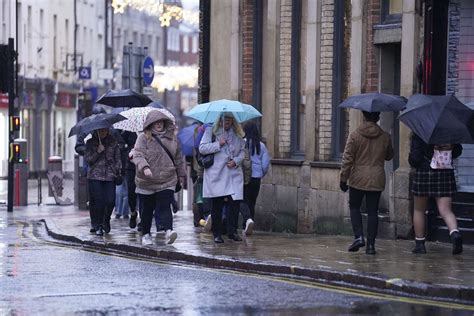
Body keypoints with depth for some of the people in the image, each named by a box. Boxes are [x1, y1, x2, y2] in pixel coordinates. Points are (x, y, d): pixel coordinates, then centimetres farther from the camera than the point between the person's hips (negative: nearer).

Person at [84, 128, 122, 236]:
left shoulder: (113, 142, 10)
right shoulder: (90, 143, 6)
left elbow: (117, 158, 12)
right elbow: (88, 159, 0)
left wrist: (117, 170, 1)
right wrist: (97, 152, -14)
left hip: (110, 176, 1)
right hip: (95, 176, -1)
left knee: (110, 201, -6)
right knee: (97, 202, -6)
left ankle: (106, 221, 21)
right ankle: (97, 226, 5)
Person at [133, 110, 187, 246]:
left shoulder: (172, 138, 9)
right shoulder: (143, 138, -3)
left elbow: (178, 159, 18)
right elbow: (138, 155, -15)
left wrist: (182, 176, 20)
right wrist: (144, 167, -33)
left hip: (167, 181, 1)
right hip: (147, 183, -1)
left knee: (164, 207, -13)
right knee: (148, 209, 10)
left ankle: (168, 231, -28)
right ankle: (145, 235, 23)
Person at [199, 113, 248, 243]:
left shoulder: (238, 134, 14)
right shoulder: (211, 131, 3)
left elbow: (242, 151, 15)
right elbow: (202, 148, -5)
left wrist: (236, 161, -3)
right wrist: (219, 144, -12)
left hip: (234, 173, 3)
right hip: (216, 175, -3)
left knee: (235, 202, -6)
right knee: (217, 205, 0)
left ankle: (232, 231, 4)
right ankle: (217, 234, 6)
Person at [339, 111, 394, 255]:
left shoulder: (355, 135, -8)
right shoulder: (385, 137, -1)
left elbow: (347, 159, -8)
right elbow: (389, 156, 15)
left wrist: (343, 179, -1)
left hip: (358, 179, -2)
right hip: (377, 181, 2)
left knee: (354, 207, 15)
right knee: (373, 211, 7)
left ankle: (359, 236, -1)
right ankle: (370, 244, 4)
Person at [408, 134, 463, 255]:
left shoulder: (418, 135, -11)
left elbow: (414, 158, -12)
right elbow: (458, 150, 9)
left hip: (423, 173, -2)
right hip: (445, 174, 2)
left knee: (419, 210, 15)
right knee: (445, 210, 0)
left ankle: (419, 244, 17)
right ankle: (455, 233, -27)